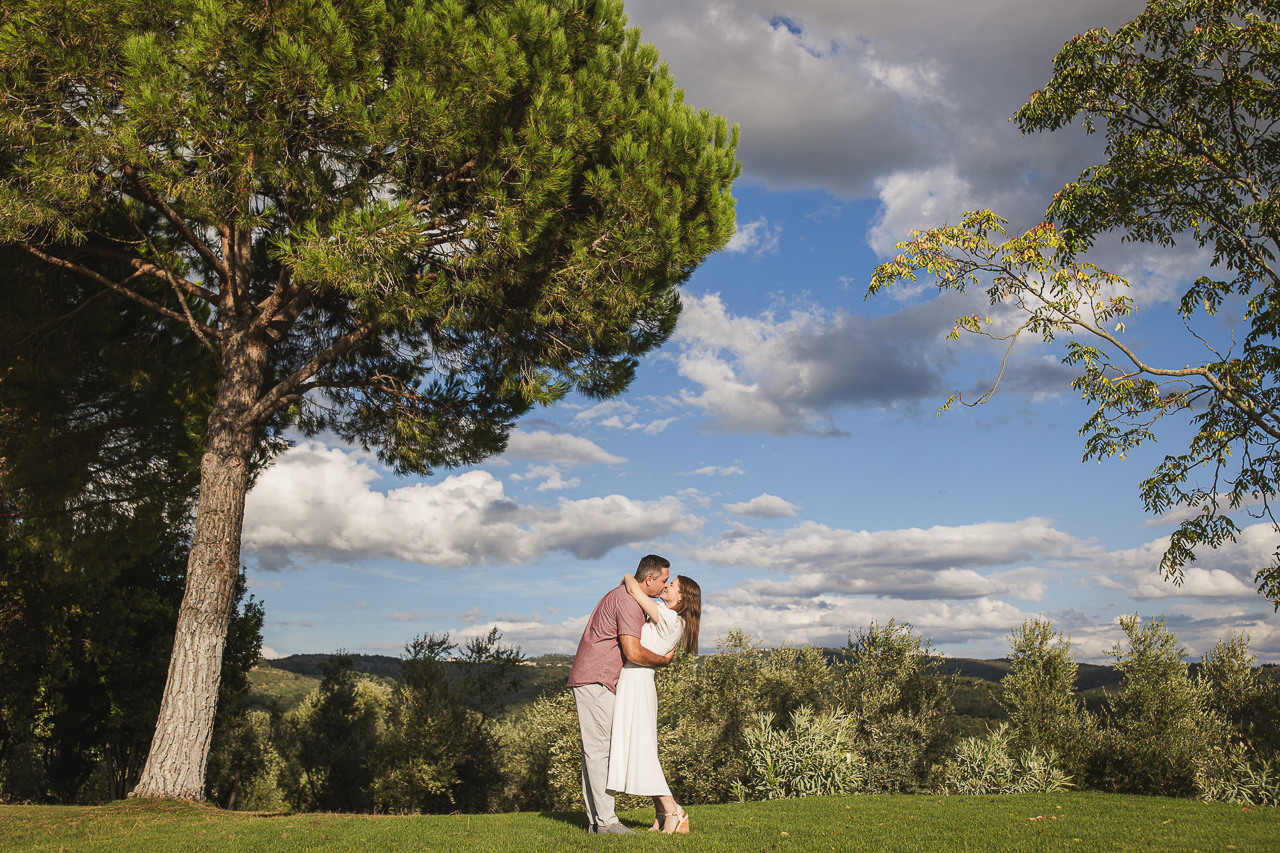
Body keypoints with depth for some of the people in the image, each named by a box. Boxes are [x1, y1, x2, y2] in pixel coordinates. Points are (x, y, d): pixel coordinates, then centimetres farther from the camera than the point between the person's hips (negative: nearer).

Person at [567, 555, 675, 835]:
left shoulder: (623, 595, 18)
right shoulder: (628, 602, -16)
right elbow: (633, 652, -24)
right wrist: (662, 660, -7)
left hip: (593, 682, 11)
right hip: (595, 681, -11)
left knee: (594, 750, 10)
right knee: (598, 749, -9)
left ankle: (594, 820, 13)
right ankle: (605, 820, -7)